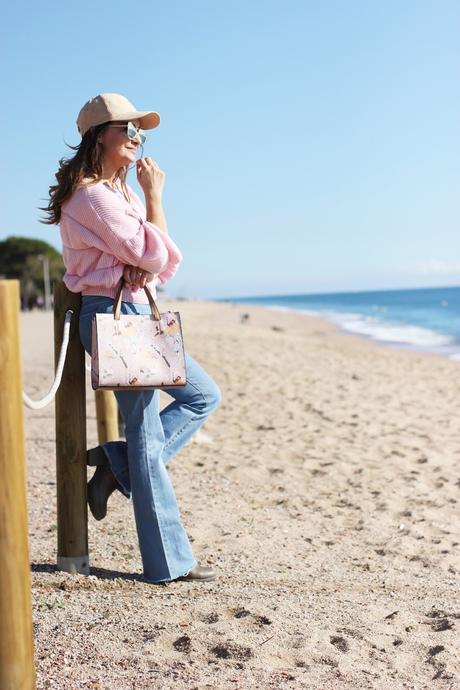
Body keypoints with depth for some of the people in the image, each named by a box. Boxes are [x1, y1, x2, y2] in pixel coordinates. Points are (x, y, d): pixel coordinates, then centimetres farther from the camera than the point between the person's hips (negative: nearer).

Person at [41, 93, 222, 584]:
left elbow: (164, 261, 13)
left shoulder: (119, 191, 17)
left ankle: (117, 463, 12)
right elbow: (152, 253, -17)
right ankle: (168, 562, 6)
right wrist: (154, 196, -5)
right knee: (147, 436, -4)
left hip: (137, 313, 10)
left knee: (204, 396, 12)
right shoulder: (92, 194, -13)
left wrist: (144, 266, -10)